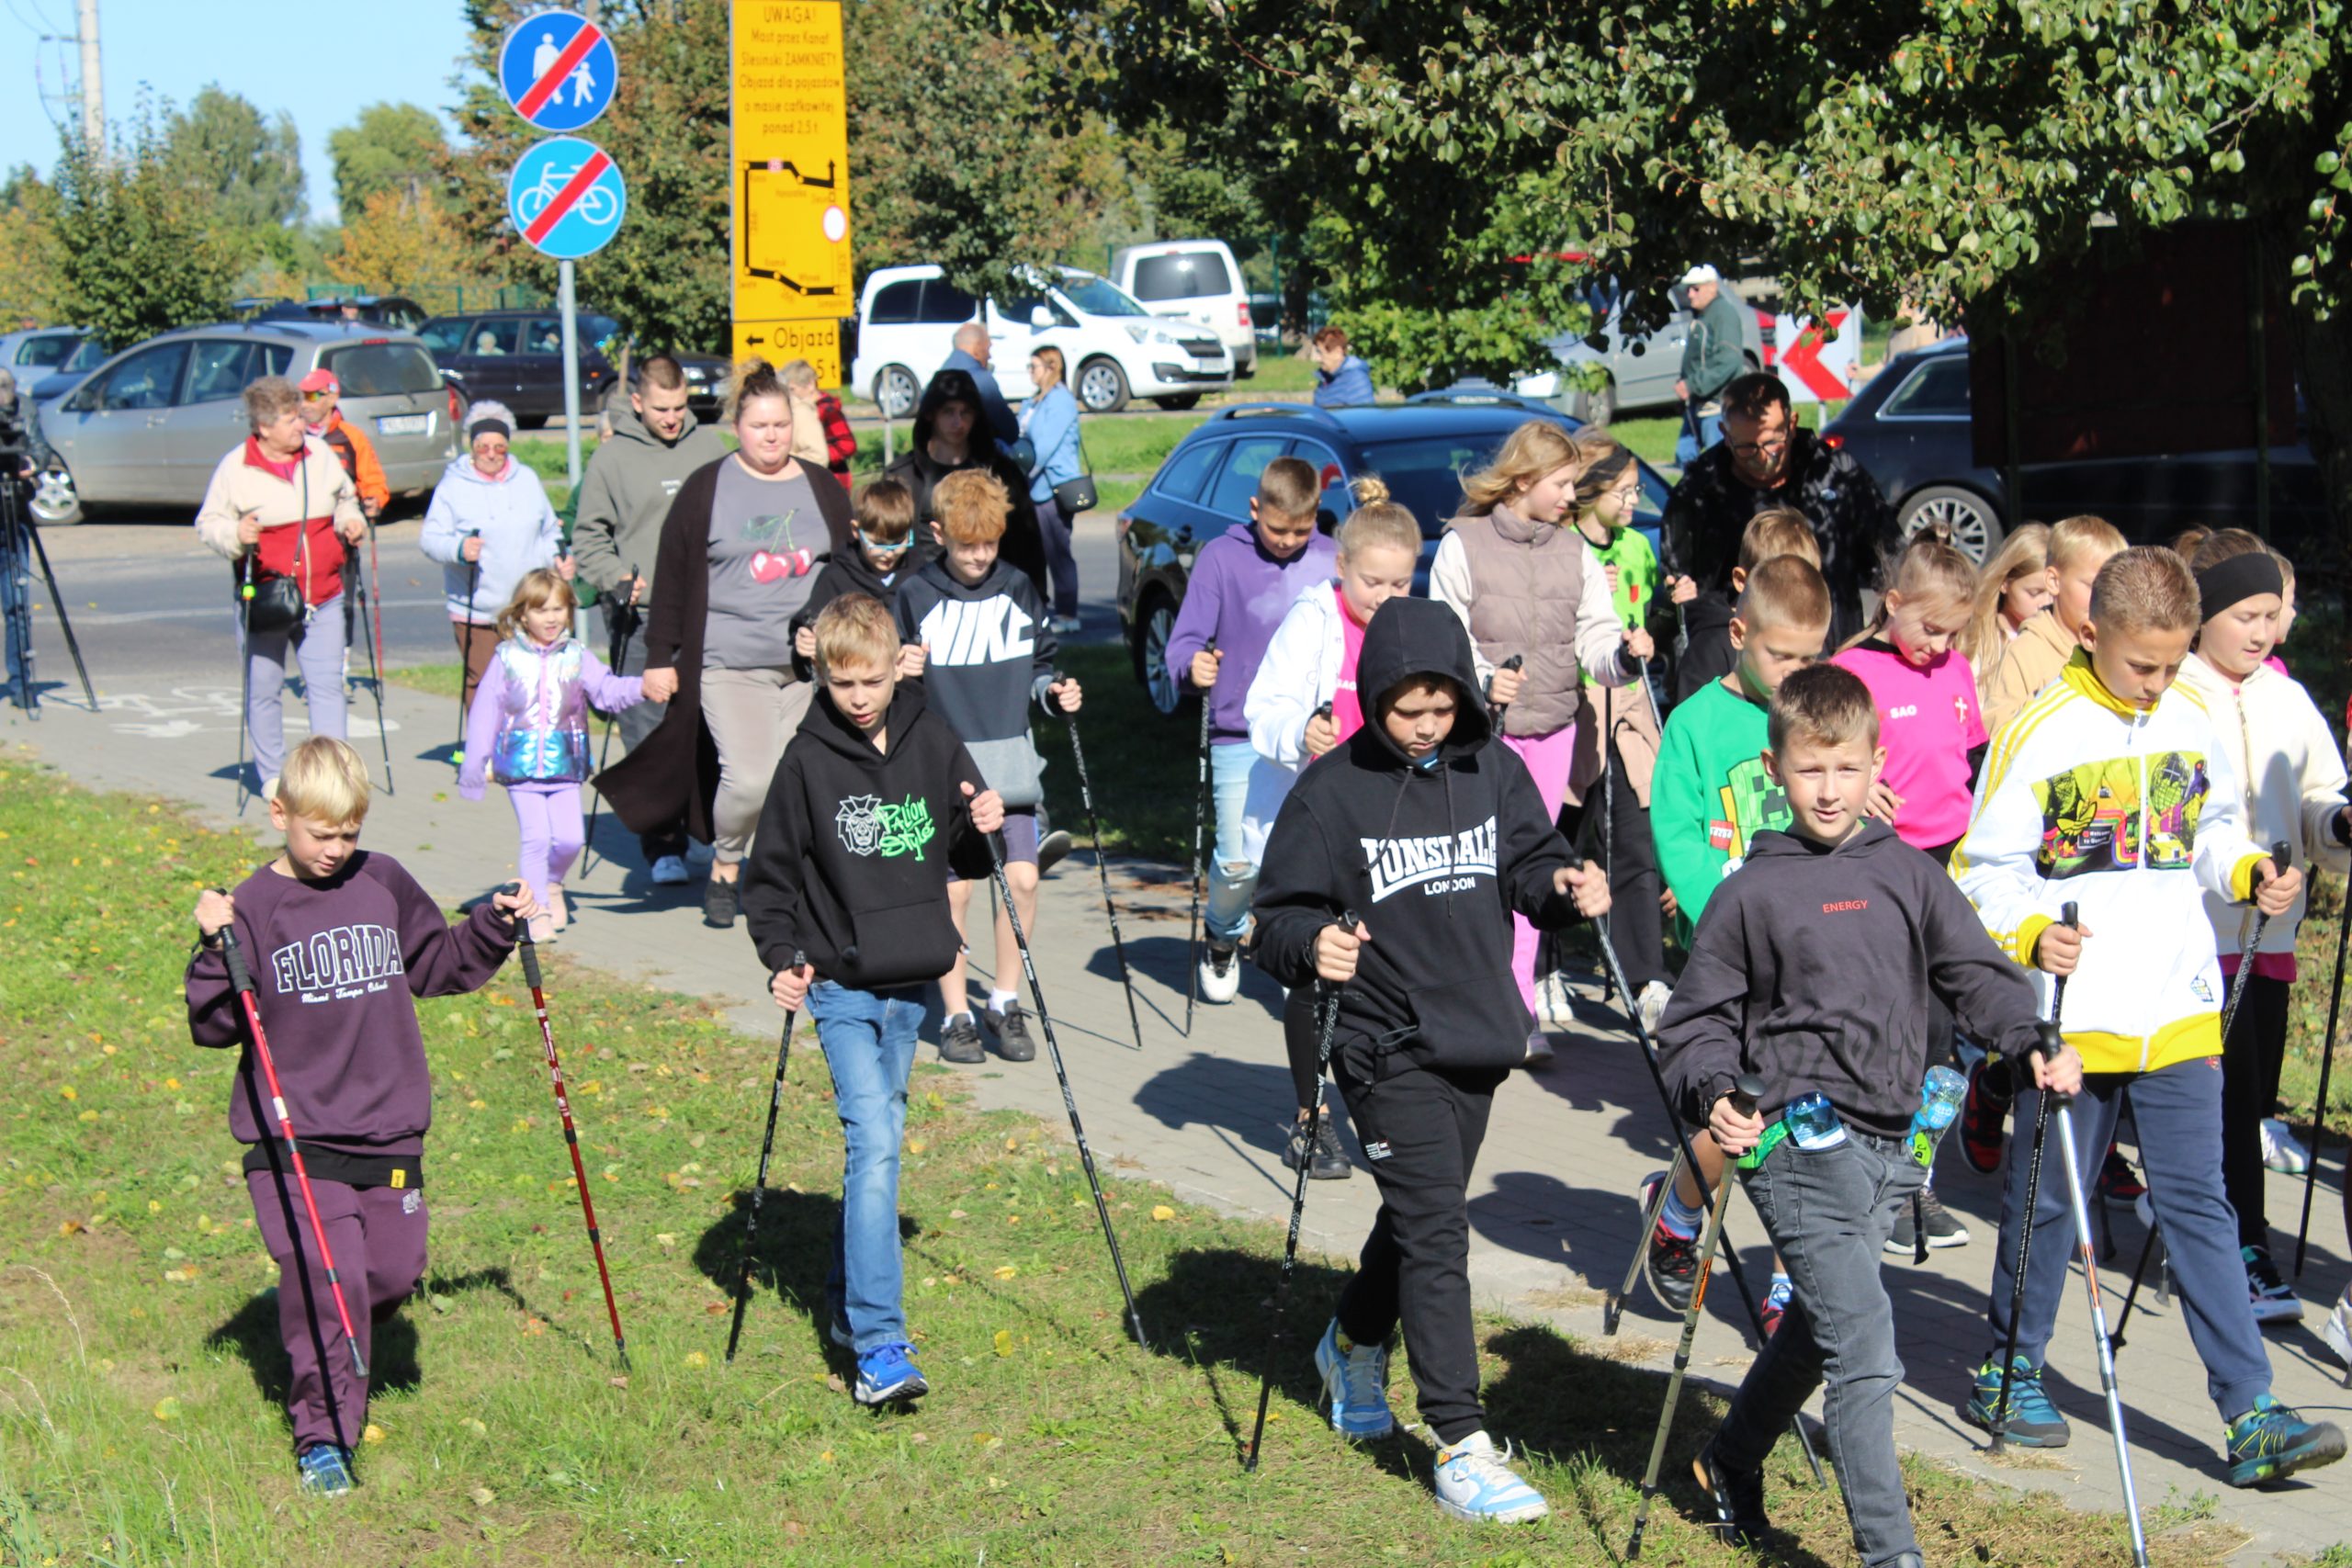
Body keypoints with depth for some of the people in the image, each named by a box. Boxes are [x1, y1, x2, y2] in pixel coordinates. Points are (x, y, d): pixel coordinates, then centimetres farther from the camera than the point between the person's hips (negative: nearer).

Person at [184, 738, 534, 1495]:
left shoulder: (385, 885, 7)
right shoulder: (253, 907, -5)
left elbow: (436, 966, 23)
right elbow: (214, 1027, -8)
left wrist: (493, 927, 11)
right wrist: (218, 949, -22)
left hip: (389, 1131, 5)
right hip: (293, 1139, -4)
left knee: (395, 1271, 7)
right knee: (328, 1276, -14)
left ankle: (331, 1349, 39)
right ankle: (322, 1433, -2)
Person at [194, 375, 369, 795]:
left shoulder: (319, 453, 5)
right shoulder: (235, 467, -6)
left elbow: (345, 499, 22)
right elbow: (208, 524, -2)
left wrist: (351, 521, 2)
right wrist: (234, 534, -22)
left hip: (323, 599, 2)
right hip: (264, 601, -2)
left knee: (327, 686, -2)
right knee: (263, 691, 6)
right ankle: (272, 776, 18)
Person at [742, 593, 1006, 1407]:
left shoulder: (933, 744, 3)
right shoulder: (808, 760, -6)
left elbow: (965, 857, 13)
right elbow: (768, 875, 0)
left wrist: (985, 829, -8)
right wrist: (782, 958, -13)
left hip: (912, 982, 4)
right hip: (842, 985, -4)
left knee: (879, 1138, 14)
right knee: (873, 1140, -16)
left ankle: (848, 1305, 31)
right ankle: (879, 1347, -20)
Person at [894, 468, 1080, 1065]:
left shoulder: (1019, 592, 8)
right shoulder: (916, 596, -1)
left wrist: (1052, 690, -1)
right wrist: (901, 674, -17)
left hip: (1010, 763, 3)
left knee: (1022, 877, -5)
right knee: (953, 886, -5)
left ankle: (1006, 1000, 12)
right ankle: (956, 1015, 8)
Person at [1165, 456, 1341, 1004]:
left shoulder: (1331, 560, 9)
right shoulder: (1221, 558, 0)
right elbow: (1184, 641, -3)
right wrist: (1193, 666, -25)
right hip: (1241, 736, -2)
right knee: (1242, 858, -8)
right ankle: (1223, 937, 23)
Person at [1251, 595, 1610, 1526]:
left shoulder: (1494, 771, 3)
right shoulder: (1334, 791, -10)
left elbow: (1530, 864, 11)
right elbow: (1278, 917, -8)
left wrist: (1565, 888, -11)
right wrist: (1313, 946, -29)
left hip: (1479, 1038, 5)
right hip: (1389, 1050, -5)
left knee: (1421, 1214, 21)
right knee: (1436, 1232, -11)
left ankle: (1354, 1346, 49)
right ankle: (1461, 1448, -7)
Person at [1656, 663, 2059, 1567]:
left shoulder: (1909, 875, 10)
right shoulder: (1752, 893, 0)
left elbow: (1975, 972, 8)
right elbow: (1698, 1017, 4)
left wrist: (2033, 1044, -9)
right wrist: (1712, 1096, -14)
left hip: (1889, 1144, 5)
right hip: (1799, 1144, -5)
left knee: (1818, 1330, 20)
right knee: (1864, 1348, -14)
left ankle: (1732, 1462, 43)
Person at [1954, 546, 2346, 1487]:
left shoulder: (2193, 722, 6)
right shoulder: (2039, 734, -8)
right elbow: (1987, 870, -6)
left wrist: (2250, 874, -1)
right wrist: (2031, 934, -23)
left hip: (2178, 1011, 3)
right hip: (2071, 1014, -3)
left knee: (2198, 1205, 1)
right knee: (2047, 1201, 10)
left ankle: (2251, 1415, -2)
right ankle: (2008, 1374, 27)